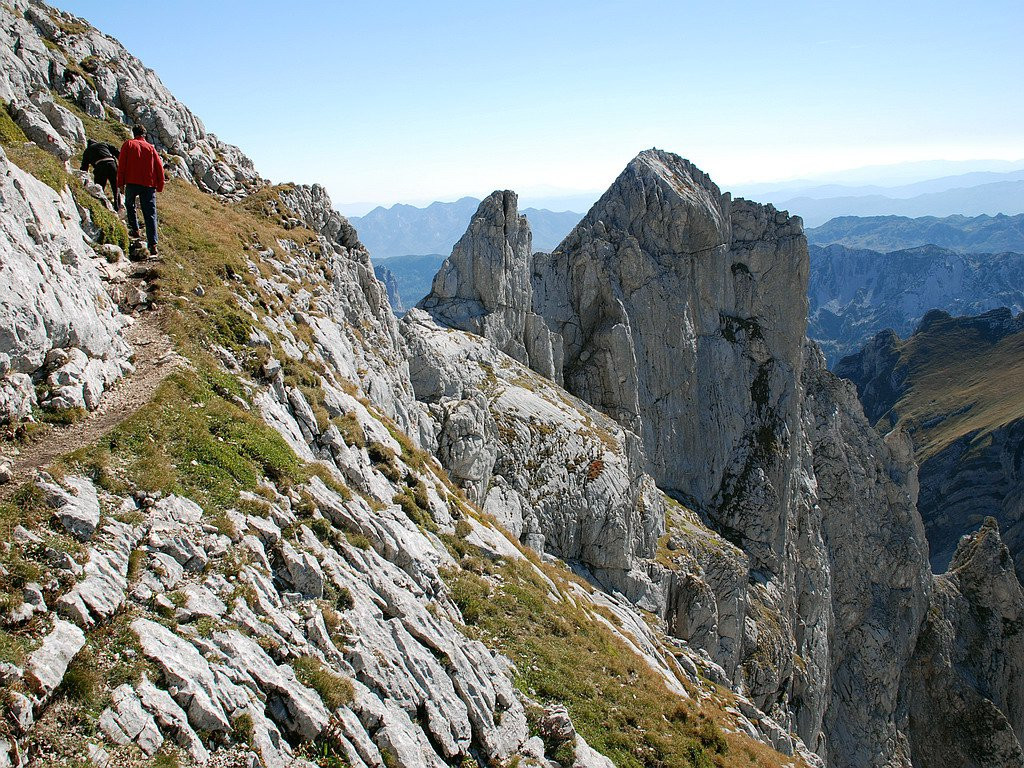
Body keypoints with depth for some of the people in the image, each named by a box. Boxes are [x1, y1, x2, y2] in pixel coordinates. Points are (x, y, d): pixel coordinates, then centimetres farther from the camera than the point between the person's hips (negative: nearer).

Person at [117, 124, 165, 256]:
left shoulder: (128, 144, 6)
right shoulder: (150, 147, 10)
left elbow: (121, 164, 0)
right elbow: (159, 167, 6)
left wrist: (121, 182, 4)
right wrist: (160, 186, 11)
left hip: (132, 182, -1)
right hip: (149, 185, 1)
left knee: (129, 205, 28)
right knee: (150, 214, -3)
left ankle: (134, 229, 18)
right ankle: (153, 244, -13)